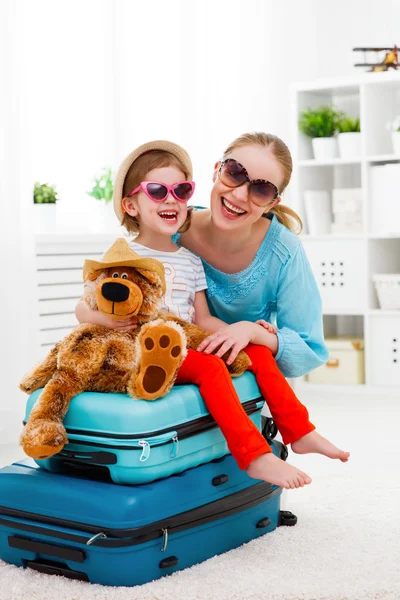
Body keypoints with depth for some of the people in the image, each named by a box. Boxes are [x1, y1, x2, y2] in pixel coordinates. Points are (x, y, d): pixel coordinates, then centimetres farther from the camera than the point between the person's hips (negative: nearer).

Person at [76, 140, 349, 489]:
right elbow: (83, 307, -6)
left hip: (187, 349, 7)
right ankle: (254, 457, -34)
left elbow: (202, 320, 15)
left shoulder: (191, 262, 16)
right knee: (210, 365, -31)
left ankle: (297, 431, 2)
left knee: (259, 351, -4)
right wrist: (102, 318, -30)